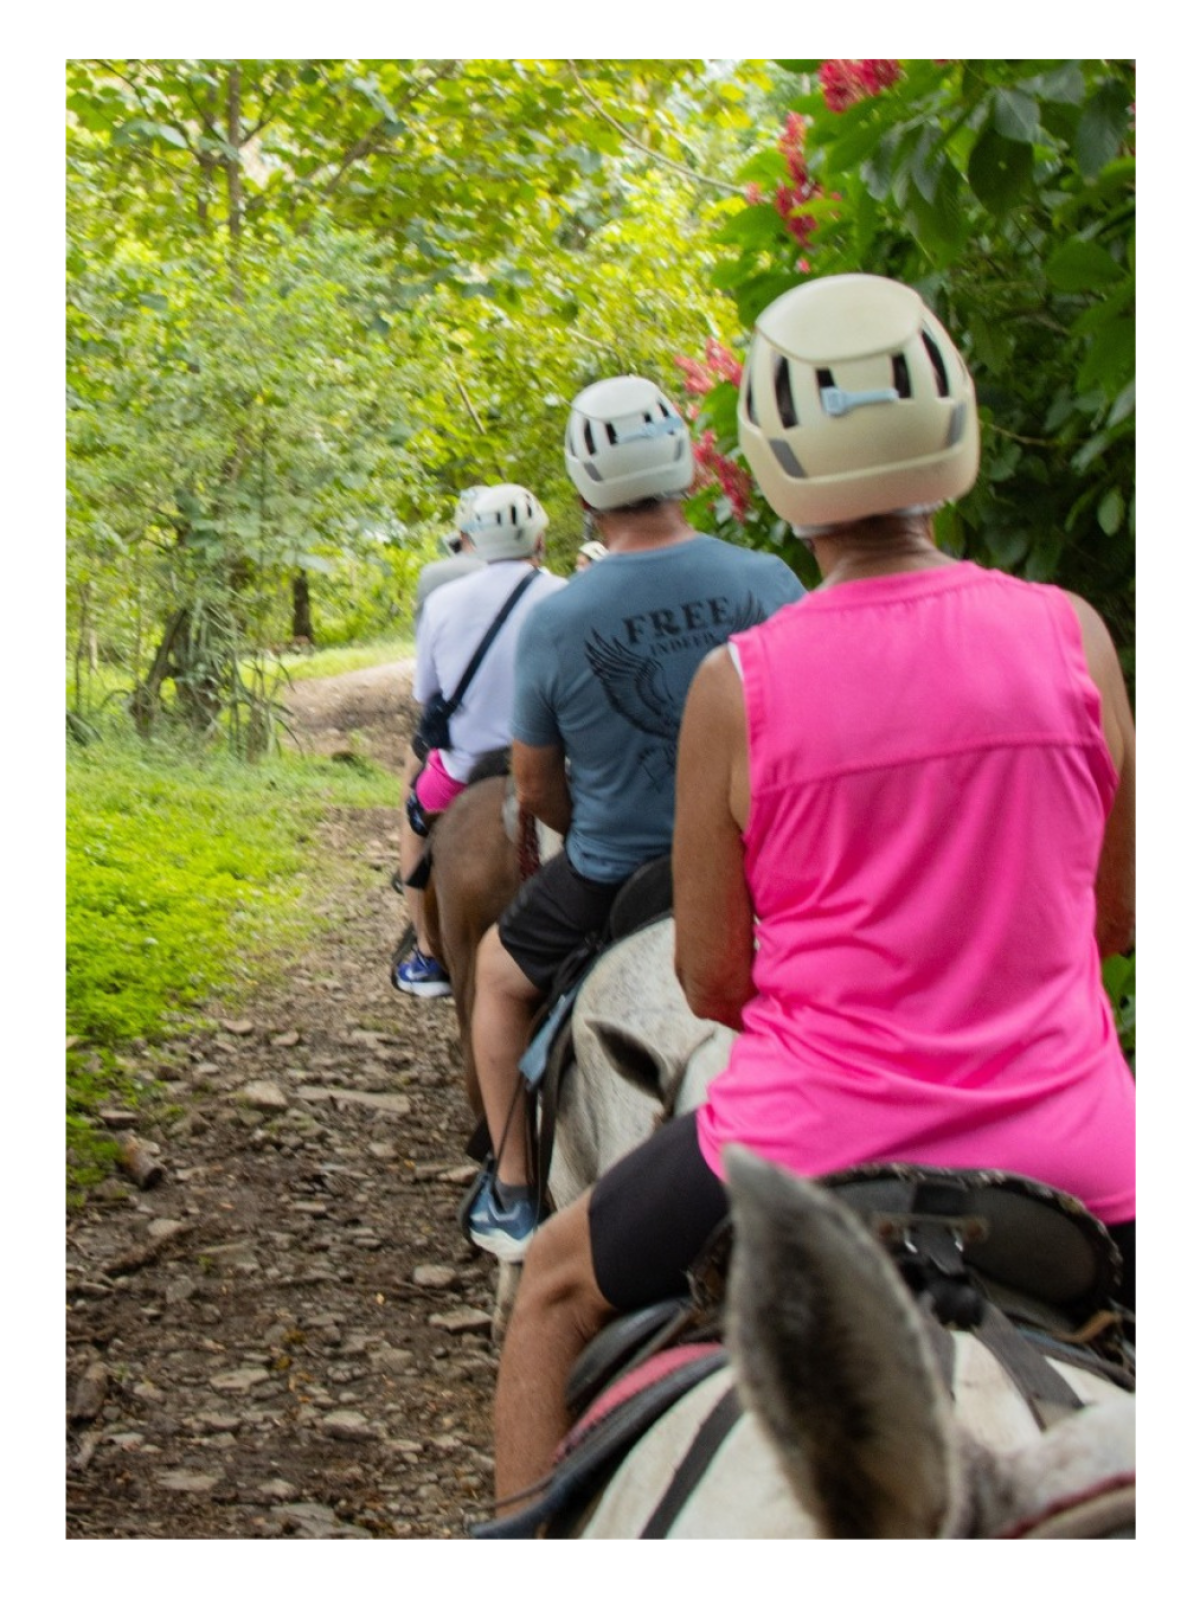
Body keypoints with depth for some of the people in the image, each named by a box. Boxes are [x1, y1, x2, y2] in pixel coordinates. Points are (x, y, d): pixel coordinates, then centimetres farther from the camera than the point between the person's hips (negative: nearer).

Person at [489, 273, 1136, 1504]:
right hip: (1070, 1155, 2)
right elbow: (1121, 918, 6)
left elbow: (710, 979, -3)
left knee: (555, 1289, 25)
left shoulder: (738, 684, -11)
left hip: (811, 1149, -1)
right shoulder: (1071, 636, -5)